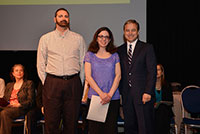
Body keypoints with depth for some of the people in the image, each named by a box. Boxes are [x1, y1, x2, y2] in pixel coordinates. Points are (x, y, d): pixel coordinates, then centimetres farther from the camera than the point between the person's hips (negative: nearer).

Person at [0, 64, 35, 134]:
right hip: (7, 107, 5)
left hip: (21, 109, -4)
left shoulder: (29, 83, 10)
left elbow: (31, 101, 0)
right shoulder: (9, 85, 26)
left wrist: (19, 104, -17)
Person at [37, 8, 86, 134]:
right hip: (52, 84, 0)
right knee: (51, 121, 1)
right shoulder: (45, 39, 8)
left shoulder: (78, 38, 9)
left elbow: (83, 63, 9)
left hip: (73, 83, 1)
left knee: (72, 121, 5)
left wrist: (79, 83, 4)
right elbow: (41, 64, 9)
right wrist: (46, 82, 3)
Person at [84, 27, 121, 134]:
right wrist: (101, 93, -11)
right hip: (94, 96, -1)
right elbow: (88, 77, -1)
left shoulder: (114, 55, 10)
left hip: (113, 98, 1)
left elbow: (118, 75, 4)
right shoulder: (90, 55, 6)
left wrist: (110, 94, -9)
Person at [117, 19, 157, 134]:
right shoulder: (120, 50, 13)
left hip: (143, 95, -4)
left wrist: (148, 92, -13)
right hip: (126, 95, 4)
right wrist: (120, 91, 4)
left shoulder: (147, 48, 2)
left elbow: (152, 71, -5)